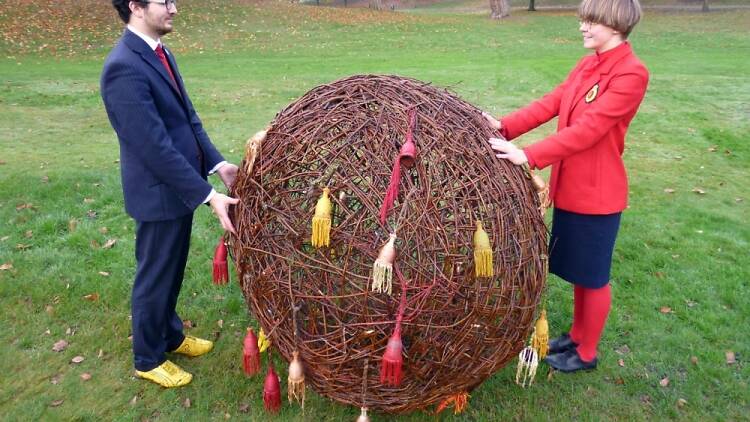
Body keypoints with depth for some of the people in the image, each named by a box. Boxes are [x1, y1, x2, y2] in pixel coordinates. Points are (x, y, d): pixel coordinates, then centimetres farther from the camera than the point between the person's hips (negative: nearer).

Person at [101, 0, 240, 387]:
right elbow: (156, 147, -26)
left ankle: (170, 336, 44)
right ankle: (148, 359, 31)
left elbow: (188, 118, 9)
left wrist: (218, 163, -1)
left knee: (172, 272, 23)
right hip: (159, 193, -8)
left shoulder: (160, 52, 6)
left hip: (179, 186, 9)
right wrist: (208, 195, -24)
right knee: (155, 278, 10)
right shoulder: (124, 68, -23)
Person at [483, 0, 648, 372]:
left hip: (597, 193, -8)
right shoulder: (586, 65, 9)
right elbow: (551, 103, 0)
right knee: (577, 270, 21)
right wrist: (505, 126, -13)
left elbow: (587, 129, -27)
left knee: (593, 276, 9)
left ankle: (586, 354, 27)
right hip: (569, 187, 8)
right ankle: (577, 335, 40)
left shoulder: (631, 73, -18)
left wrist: (529, 156, -32)